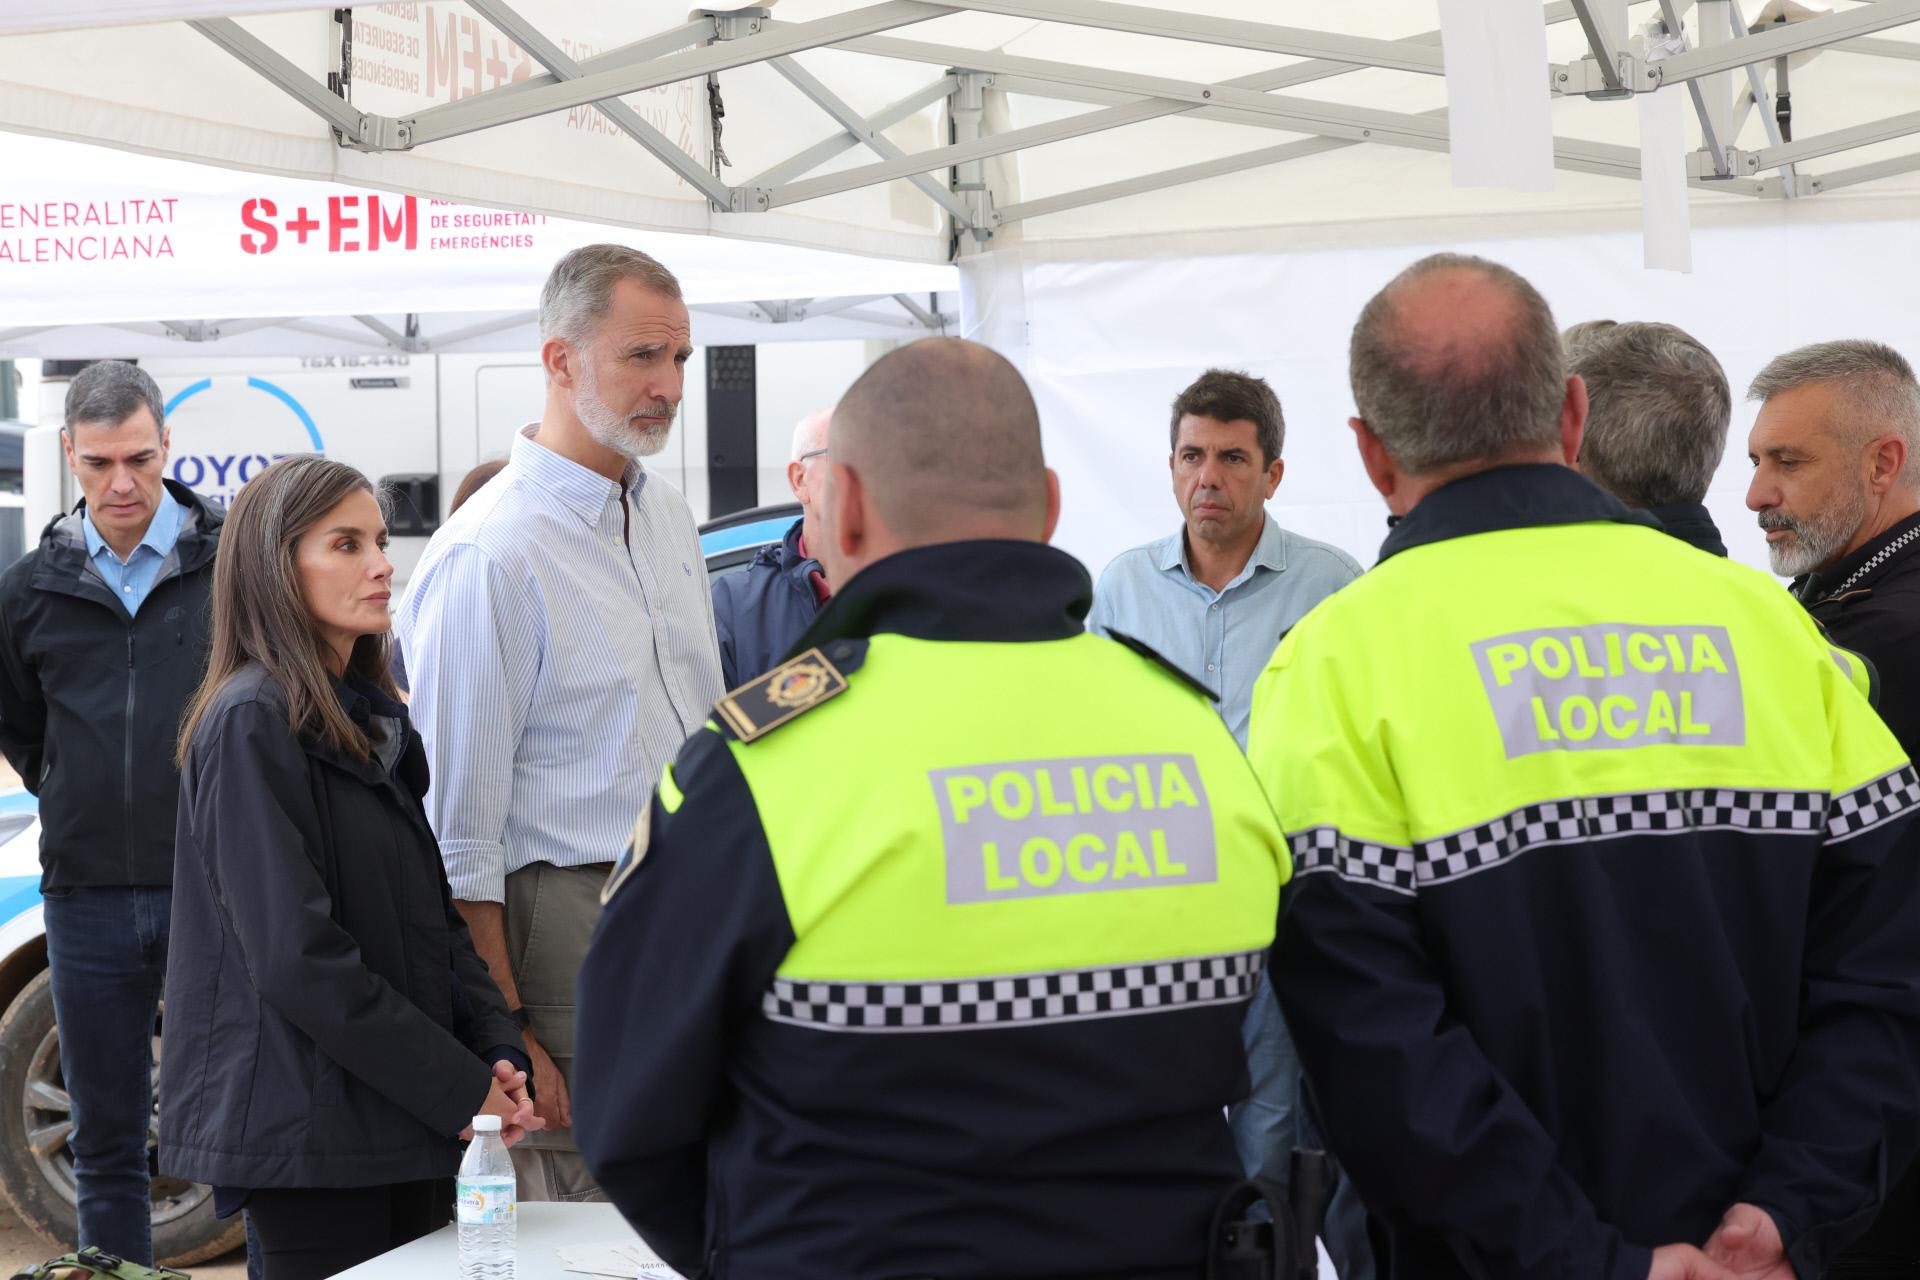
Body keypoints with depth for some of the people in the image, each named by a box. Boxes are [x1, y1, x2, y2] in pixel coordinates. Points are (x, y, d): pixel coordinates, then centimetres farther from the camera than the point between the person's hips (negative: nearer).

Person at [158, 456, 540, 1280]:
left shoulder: (374, 718, 15)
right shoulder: (251, 723, -12)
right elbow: (297, 957, -19)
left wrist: (496, 1051, -1)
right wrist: (460, 1088, -16)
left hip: (401, 1126, 8)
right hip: (310, 1128, -8)